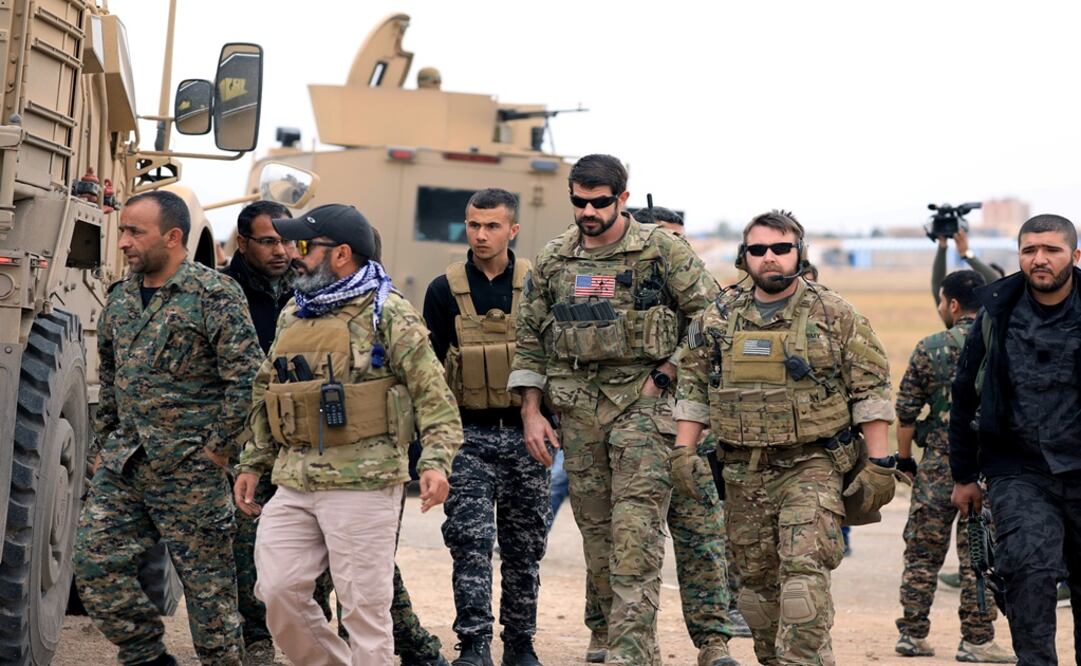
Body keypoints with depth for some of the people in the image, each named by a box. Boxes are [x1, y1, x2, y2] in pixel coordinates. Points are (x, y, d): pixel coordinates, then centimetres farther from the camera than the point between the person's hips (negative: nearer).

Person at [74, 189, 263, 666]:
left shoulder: (214, 295, -10)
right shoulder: (121, 298, 12)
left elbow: (246, 376, -13)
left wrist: (219, 446, -12)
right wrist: (107, 439, 19)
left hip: (189, 467, -7)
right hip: (123, 462, 7)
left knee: (207, 581, 1)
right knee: (94, 560, 1)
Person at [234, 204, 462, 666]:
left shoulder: (388, 314, -4)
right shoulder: (293, 315, 16)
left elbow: (432, 393, -7)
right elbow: (265, 393, 25)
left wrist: (437, 460, -20)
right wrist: (253, 463, 21)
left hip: (363, 483, -6)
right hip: (293, 484, 7)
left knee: (363, 605, -3)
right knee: (278, 592, 1)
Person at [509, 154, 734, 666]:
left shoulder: (661, 250, -2)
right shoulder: (552, 260, 9)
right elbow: (529, 341, 13)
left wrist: (667, 371, -7)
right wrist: (531, 413, 6)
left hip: (641, 400, -4)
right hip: (576, 407, 4)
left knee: (636, 532, -13)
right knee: (595, 528, 9)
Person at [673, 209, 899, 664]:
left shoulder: (835, 316, -1)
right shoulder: (718, 320, 8)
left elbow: (870, 390, -1)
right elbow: (692, 388, 13)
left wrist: (878, 464, -6)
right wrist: (683, 450, 3)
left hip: (810, 468, -4)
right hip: (743, 473, 4)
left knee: (804, 571, -17)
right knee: (757, 579, 9)